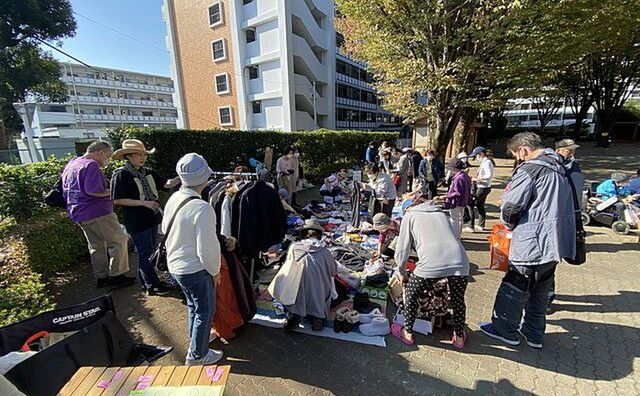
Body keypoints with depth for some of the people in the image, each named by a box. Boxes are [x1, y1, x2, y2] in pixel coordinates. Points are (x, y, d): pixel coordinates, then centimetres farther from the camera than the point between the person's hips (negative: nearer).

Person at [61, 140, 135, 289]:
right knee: (119, 241, -1)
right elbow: (92, 190, -24)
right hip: (97, 213, -10)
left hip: (78, 214, 10)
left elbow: (66, 192, 23)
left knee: (96, 246, 15)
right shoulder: (91, 165, -15)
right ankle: (116, 275, 3)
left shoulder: (70, 165, 16)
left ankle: (101, 277, 21)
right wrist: (110, 192, -10)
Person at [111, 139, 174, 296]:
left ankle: (146, 281, 32)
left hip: (152, 218, 7)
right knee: (145, 253, 2)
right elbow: (117, 200, -15)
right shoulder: (121, 174, -12)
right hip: (137, 222, -7)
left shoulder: (148, 172, 7)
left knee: (149, 252, 17)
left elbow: (166, 184, 6)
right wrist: (143, 203, -21)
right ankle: (153, 285, 14)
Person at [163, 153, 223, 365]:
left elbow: (165, 229, 10)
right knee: (205, 310, 14)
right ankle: (197, 355, 31)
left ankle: (197, 337, 51)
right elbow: (207, 248, -25)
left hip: (175, 264, 8)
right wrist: (215, 271, -8)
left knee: (193, 305, 29)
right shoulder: (202, 208, -29)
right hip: (195, 268, -8)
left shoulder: (173, 199, -4)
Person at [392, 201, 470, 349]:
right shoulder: (440, 213, 31)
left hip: (432, 263, -4)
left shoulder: (409, 216, 18)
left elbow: (402, 249, 16)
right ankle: (459, 338, 47)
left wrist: (402, 273, 32)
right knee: (458, 300, 29)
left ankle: (408, 333, 36)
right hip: (460, 262, 5)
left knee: (411, 294, 21)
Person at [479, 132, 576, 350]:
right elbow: (552, 204, 17)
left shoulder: (530, 169, -17)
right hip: (555, 241, 9)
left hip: (533, 242, -9)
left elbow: (510, 204, -21)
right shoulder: (559, 168, 12)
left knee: (515, 288, 7)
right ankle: (534, 334, 34)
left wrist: (509, 223, 0)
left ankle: (505, 330, 22)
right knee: (540, 291, 20)